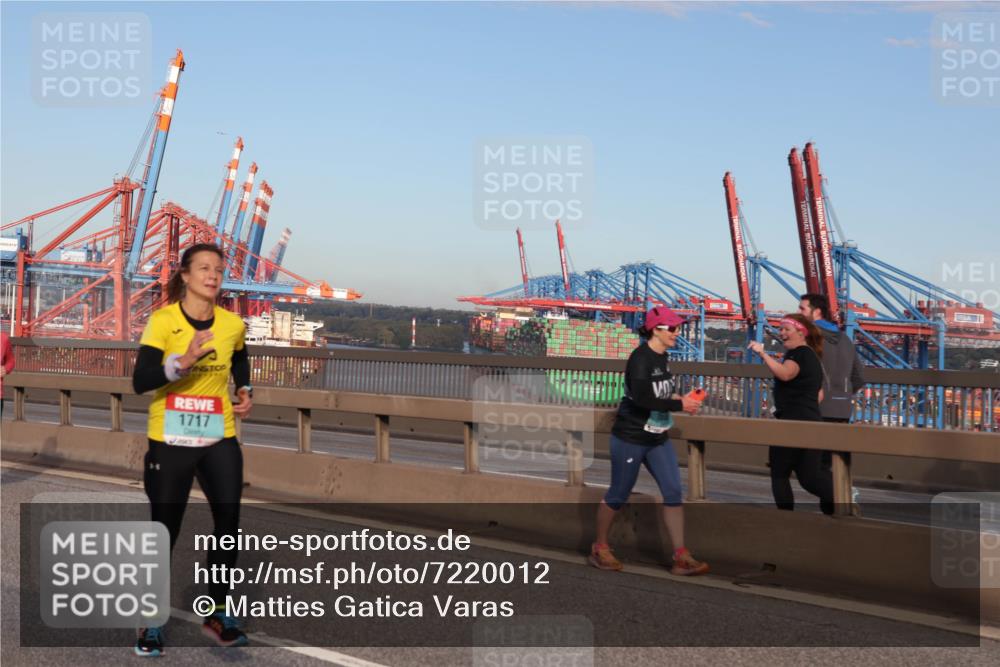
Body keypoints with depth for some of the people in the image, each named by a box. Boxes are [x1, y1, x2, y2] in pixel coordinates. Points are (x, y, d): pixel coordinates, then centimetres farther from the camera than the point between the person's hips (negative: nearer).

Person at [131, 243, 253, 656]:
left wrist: (246, 392, 8)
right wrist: (184, 362, -34)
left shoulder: (233, 324, 1)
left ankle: (217, 614, 19)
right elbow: (140, 382, -21)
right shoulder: (163, 321, -12)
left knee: (228, 524, 0)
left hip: (220, 440, 3)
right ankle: (152, 624, 21)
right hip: (171, 442, -3)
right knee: (164, 532, 5)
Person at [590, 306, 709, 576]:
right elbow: (642, 398, -30)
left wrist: (680, 398, 0)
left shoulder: (661, 357, 6)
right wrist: (679, 405, -23)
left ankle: (681, 558, 2)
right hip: (630, 439, -8)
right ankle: (600, 548, 24)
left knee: (673, 492, -1)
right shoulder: (640, 358, -19)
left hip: (658, 439, 8)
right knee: (618, 495, 6)